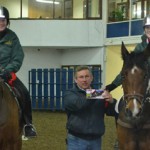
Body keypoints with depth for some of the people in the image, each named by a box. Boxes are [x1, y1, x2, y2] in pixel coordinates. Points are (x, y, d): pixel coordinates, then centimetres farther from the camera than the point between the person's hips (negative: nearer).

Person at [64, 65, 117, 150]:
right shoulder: (70, 94, -2)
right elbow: (78, 104, -23)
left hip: (96, 140, 3)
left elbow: (112, 112, 2)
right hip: (77, 140, -3)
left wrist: (111, 102, -20)